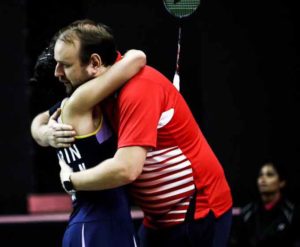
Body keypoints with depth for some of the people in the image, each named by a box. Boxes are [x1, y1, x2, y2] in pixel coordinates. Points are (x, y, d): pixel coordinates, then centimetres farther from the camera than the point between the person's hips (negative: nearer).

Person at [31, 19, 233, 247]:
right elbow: (40, 123, 10)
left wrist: (70, 180, -17)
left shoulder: (139, 89, -25)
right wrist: (49, 134, -16)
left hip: (196, 211, -9)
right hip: (159, 217, 9)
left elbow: (125, 169, -34)